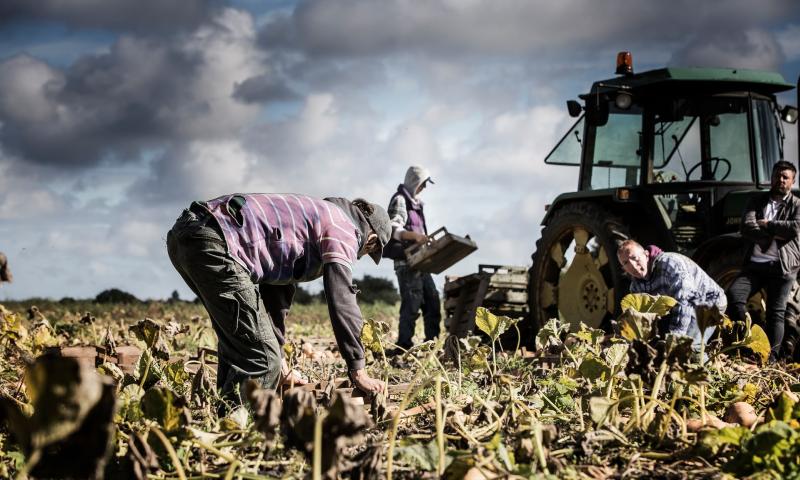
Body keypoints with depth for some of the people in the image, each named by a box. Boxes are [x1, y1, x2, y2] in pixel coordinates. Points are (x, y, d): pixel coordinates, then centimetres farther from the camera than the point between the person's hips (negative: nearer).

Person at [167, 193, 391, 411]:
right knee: (261, 357, -8)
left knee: (236, 341, 25)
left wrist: (278, 357, 43)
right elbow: (342, 300, -4)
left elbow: (276, 294, 39)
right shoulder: (342, 228, 6)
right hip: (213, 244, -10)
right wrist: (358, 371, 1)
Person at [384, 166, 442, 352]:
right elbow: (394, 229, -20)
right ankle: (404, 347, -10)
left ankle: (432, 342, 14)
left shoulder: (415, 202, 22)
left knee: (432, 300, 8)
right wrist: (413, 235, -34)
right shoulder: (400, 200, -7)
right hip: (406, 261, -10)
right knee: (411, 304, -12)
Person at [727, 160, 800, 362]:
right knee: (734, 294, -18)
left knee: (776, 313, -5)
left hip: (781, 267, -2)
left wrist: (767, 225, -7)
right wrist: (775, 233, -12)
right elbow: (746, 227, -4)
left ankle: (771, 357, -4)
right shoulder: (757, 201, 13)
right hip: (755, 264, 2)